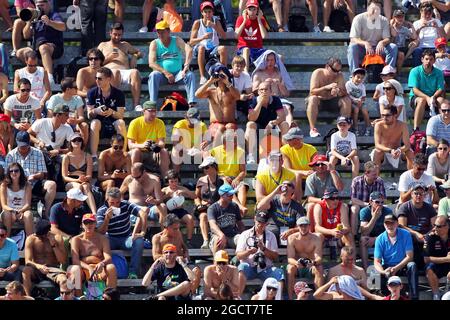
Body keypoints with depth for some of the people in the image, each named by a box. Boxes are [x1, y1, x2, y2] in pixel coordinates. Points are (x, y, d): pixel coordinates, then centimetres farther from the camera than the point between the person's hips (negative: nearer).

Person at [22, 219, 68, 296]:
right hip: (36, 269, 0)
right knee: (26, 270, -35)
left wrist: (54, 245, -16)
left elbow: (63, 261, -7)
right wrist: (38, 266, -33)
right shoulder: (31, 239, -2)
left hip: (52, 269, 0)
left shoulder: (57, 238, -1)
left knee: (64, 280, -34)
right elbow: (28, 261, -11)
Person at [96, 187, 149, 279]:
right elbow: (101, 232, -15)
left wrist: (143, 232, -28)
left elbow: (143, 213, -18)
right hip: (112, 240, -1)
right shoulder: (101, 211, -7)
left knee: (139, 240, -32)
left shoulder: (126, 205, -5)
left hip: (126, 239, 1)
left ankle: (133, 273, -32)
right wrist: (107, 218, -31)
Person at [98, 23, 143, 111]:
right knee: (115, 72, -42)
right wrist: (109, 58, 3)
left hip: (125, 72, 2)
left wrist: (135, 57, 15)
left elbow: (140, 53, 38)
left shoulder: (125, 45, 35)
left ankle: (136, 104, -46)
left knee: (135, 72, -36)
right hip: (110, 73, -2)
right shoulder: (103, 45, 29)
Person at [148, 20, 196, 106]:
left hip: (177, 74, 1)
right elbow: (151, 63, -9)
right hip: (162, 74, -1)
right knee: (153, 75, -32)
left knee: (190, 75, -26)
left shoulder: (177, 40, 4)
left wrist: (186, 66, -31)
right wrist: (166, 73, -22)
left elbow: (189, 50, -13)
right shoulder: (154, 44, 3)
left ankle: (192, 102, -39)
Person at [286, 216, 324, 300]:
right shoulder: (292, 238, -8)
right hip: (297, 266, 0)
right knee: (290, 268, -32)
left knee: (319, 269, -31)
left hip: (311, 266, 0)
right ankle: (289, 297, -34)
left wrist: (314, 262, -43)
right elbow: (290, 258, -15)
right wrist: (296, 263, -40)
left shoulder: (316, 238, -8)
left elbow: (319, 258, -18)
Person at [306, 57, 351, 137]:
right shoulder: (318, 73, -14)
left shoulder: (339, 76, -4)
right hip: (319, 101, -4)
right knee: (312, 99, -37)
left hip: (331, 102, 4)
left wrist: (339, 91, -35)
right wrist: (326, 87, -38)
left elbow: (345, 93, -10)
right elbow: (312, 91, -24)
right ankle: (312, 129, -38)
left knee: (347, 100, -19)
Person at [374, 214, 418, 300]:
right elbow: (377, 262, -8)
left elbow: (409, 256, -12)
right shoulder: (380, 239, -6)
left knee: (412, 265, -33)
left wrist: (396, 268, -25)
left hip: (402, 266, 0)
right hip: (387, 267, 1)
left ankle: (414, 297, -32)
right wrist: (383, 272, -31)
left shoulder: (405, 235, -9)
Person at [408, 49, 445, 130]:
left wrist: (433, 97, -25)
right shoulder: (415, 71, -4)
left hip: (433, 98, 2)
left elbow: (440, 89, -3)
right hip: (416, 98, -2)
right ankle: (416, 129, -41)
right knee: (422, 100, -36)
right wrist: (427, 98, -28)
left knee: (441, 100, -29)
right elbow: (415, 90, -13)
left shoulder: (438, 73, 4)